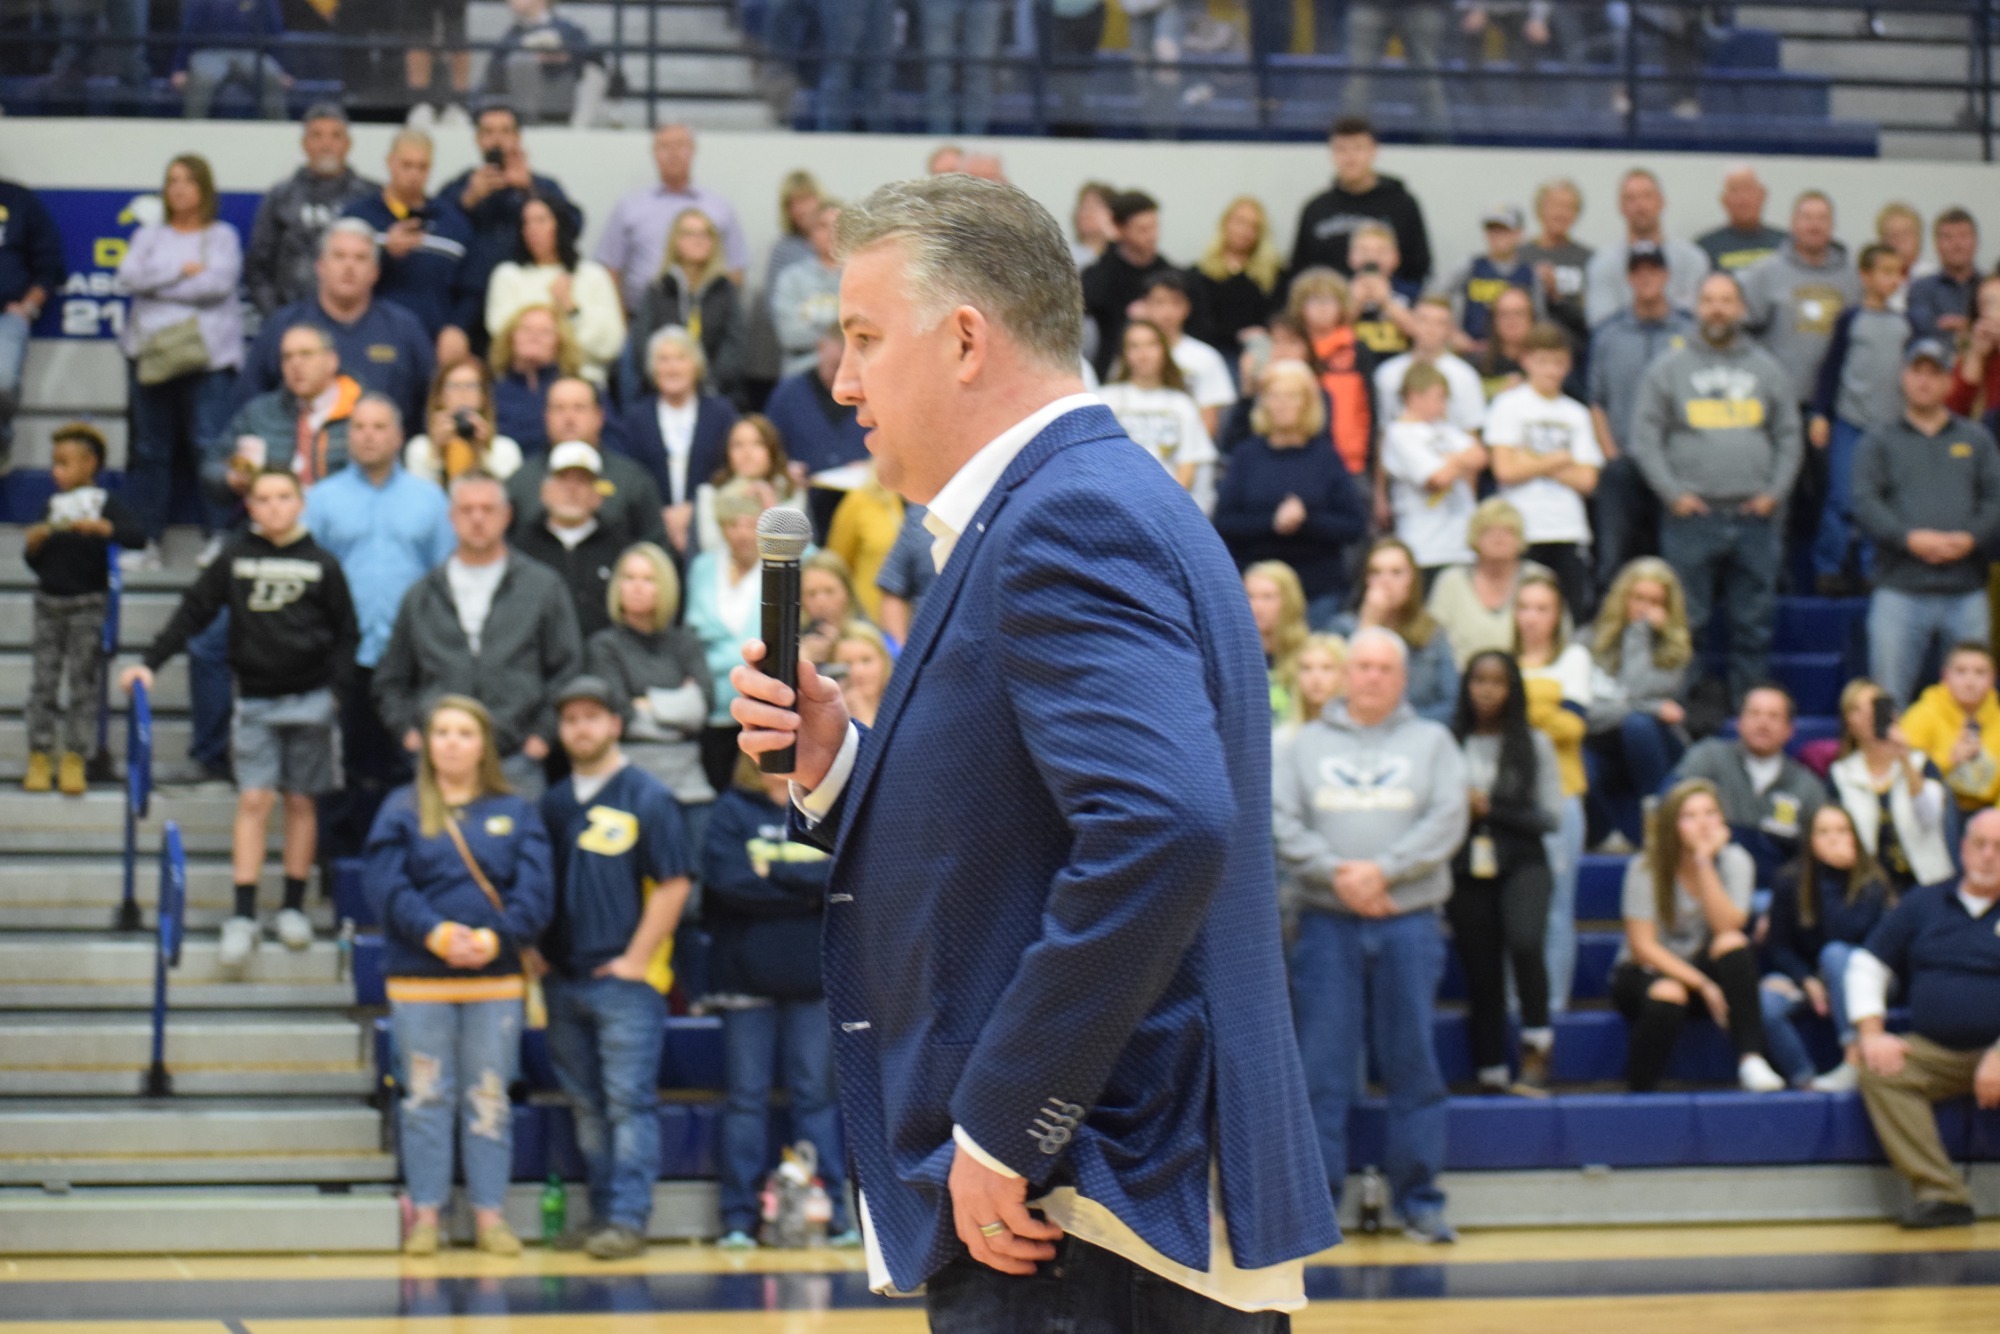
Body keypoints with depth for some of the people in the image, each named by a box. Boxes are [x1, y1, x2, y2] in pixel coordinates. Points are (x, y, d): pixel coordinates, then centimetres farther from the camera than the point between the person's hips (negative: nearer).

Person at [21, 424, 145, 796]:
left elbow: (137, 536, -16)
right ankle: (39, 759, 5)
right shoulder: (53, 506, 11)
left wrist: (100, 528, -28)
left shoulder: (105, 503, -1)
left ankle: (74, 761, 3)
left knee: (83, 684, -2)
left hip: (88, 603, -4)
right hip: (49, 602, 4)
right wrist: (32, 544, -6)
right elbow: (37, 563, 15)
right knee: (43, 682, 1)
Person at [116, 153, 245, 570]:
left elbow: (218, 282, -8)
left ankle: (221, 536, -12)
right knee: (150, 449, 1)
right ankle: (147, 540, 4)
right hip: (153, 353, 3)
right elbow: (130, 274, 0)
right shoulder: (150, 235, 18)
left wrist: (157, 284, -5)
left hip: (208, 354, -3)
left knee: (210, 444, -13)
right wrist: (182, 271, -7)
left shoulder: (221, 236, 10)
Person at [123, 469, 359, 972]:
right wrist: (150, 662, -6)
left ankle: (293, 907, 18)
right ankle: (242, 917, -7)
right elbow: (193, 612, 3)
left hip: (309, 699, 0)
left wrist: (333, 689, -5)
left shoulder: (321, 566, 0)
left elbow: (347, 633, 6)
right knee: (253, 800, -6)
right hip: (255, 699, 0)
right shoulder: (234, 560, 2)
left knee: (301, 801, 7)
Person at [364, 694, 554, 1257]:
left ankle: (489, 1212, 11)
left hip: (497, 979, 1)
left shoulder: (516, 813, 8)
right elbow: (387, 889, -6)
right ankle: (426, 1214, 10)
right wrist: (440, 935, -18)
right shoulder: (402, 811, 4)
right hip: (419, 980, -1)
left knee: (489, 1099, 5)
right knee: (426, 1097, 3)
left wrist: (491, 939, -16)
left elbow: (534, 893, 0)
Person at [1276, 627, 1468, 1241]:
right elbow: (1281, 821, 2)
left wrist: (1383, 870, -12)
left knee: (1413, 1061, 0)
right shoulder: (1307, 743, 13)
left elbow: (1447, 821, -1)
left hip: (1409, 920, 0)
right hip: (1326, 921, 0)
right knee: (1323, 1065, -1)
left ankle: (1419, 1198, 6)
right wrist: (1335, 872, -12)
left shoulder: (1432, 741, 12)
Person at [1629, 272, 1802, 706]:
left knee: (1753, 626, 4)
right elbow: (1644, 438, 2)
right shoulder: (1670, 368, 6)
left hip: (1755, 519, 2)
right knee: (1686, 622, -3)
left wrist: (1775, 492, 0)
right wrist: (1673, 493, -7)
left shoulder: (1767, 369, 13)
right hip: (1692, 517, -2)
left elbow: (1790, 437, 13)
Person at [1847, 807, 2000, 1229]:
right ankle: (1939, 1193, -30)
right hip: (1934, 1051, 4)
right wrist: (1872, 1034, -1)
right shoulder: (1925, 903, 16)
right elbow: (1867, 964, 16)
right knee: (1878, 1071, -25)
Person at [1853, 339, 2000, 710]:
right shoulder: (1879, 442, 13)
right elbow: (1865, 504, -1)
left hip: (1966, 593, 2)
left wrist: (1970, 538, -12)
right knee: (1886, 701, -7)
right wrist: (1910, 538, -16)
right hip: (1900, 591, -2)